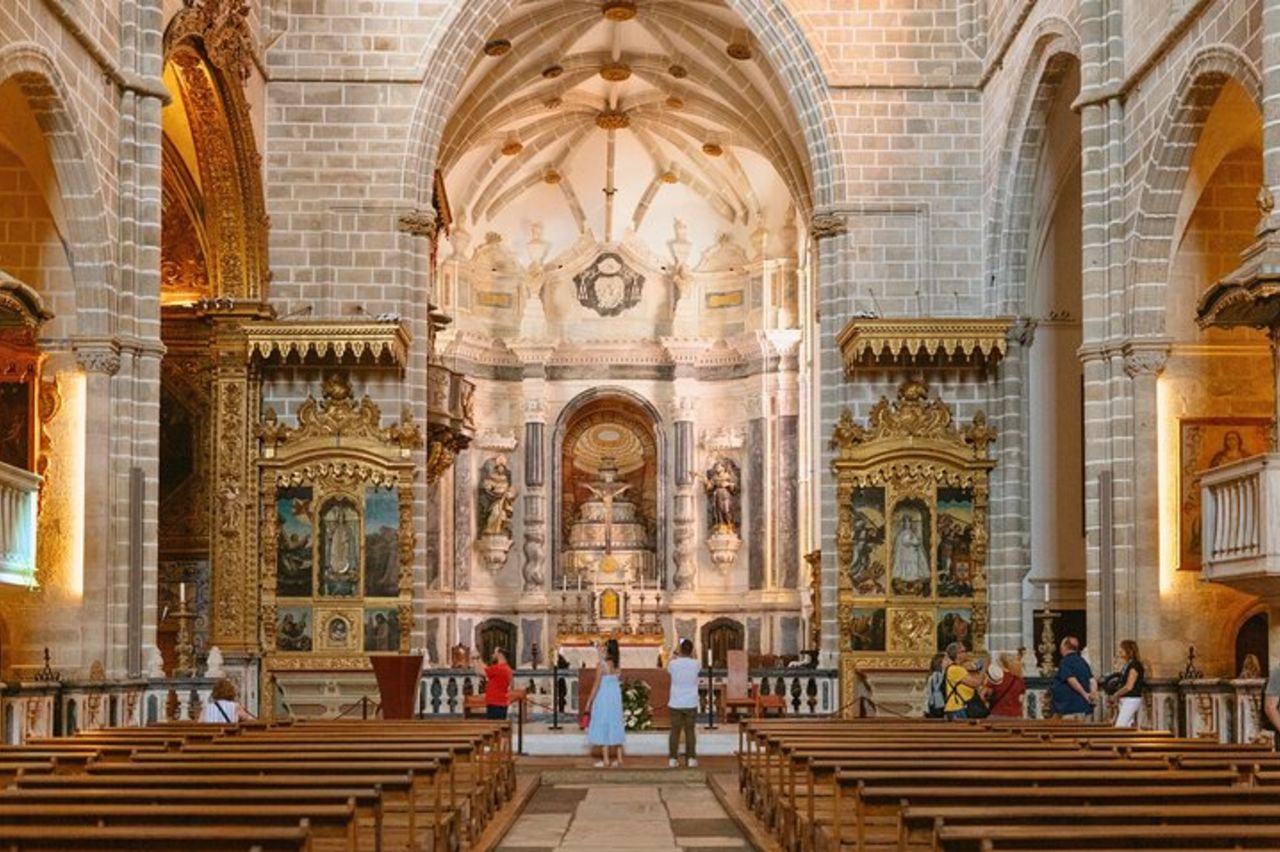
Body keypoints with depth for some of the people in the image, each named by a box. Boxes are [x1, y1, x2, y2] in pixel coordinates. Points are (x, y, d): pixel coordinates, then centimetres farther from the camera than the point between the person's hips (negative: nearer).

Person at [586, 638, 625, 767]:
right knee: (615, 724, 12)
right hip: (615, 697, 6)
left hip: (603, 697, -6)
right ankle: (619, 758, 13)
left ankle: (606, 760, -1)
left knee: (603, 726, -1)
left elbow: (596, 685, -14)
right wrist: (600, 651, 32)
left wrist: (589, 701, -6)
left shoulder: (601, 666, -15)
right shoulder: (616, 665, 3)